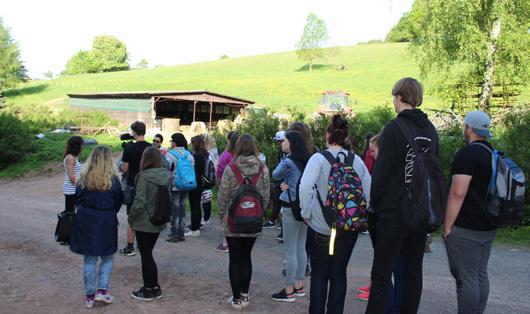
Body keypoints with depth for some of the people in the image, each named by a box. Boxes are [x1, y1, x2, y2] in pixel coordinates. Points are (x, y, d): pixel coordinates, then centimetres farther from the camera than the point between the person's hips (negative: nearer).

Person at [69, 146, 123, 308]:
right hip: (106, 222, -2)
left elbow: (78, 199, 3)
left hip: (86, 222, 2)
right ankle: (102, 290, 8)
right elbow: (118, 203, 0)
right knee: (107, 258, 16)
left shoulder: (83, 179, -5)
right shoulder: (113, 180, -11)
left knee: (89, 260, 11)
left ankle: (89, 296, 17)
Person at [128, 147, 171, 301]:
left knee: (146, 255, 7)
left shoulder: (144, 177, -19)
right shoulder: (166, 176, -1)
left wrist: (130, 217, -8)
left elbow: (139, 202, -23)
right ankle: (154, 288, 26)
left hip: (144, 223, -6)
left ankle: (149, 290, 18)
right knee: (148, 253, 20)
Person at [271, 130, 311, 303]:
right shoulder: (307, 160, 7)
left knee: (290, 251, -1)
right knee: (301, 248, 14)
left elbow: (276, 175, 3)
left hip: (291, 208, -8)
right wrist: (291, 185, 5)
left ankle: (289, 291, 6)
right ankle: (299, 286, 23)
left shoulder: (288, 161, -14)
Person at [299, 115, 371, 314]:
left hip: (320, 227, -3)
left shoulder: (319, 158, -11)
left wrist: (306, 214, -10)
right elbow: (369, 191, 0)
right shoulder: (357, 161, 0)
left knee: (319, 275, 12)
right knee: (339, 274, 15)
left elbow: (305, 187, -22)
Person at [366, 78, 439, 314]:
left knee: (381, 274, -1)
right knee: (413, 272, 14)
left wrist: (375, 204, -1)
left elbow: (381, 173, -13)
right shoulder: (431, 130, 8)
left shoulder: (394, 128, -12)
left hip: (393, 213, -6)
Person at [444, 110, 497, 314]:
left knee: (465, 277, -3)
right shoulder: (495, 155, 13)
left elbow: (458, 193, -22)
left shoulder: (467, 154, -16)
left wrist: (447, 226, -16)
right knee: (480, 274, 16)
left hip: (465, 228, -9)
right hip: (488, 226, 9)